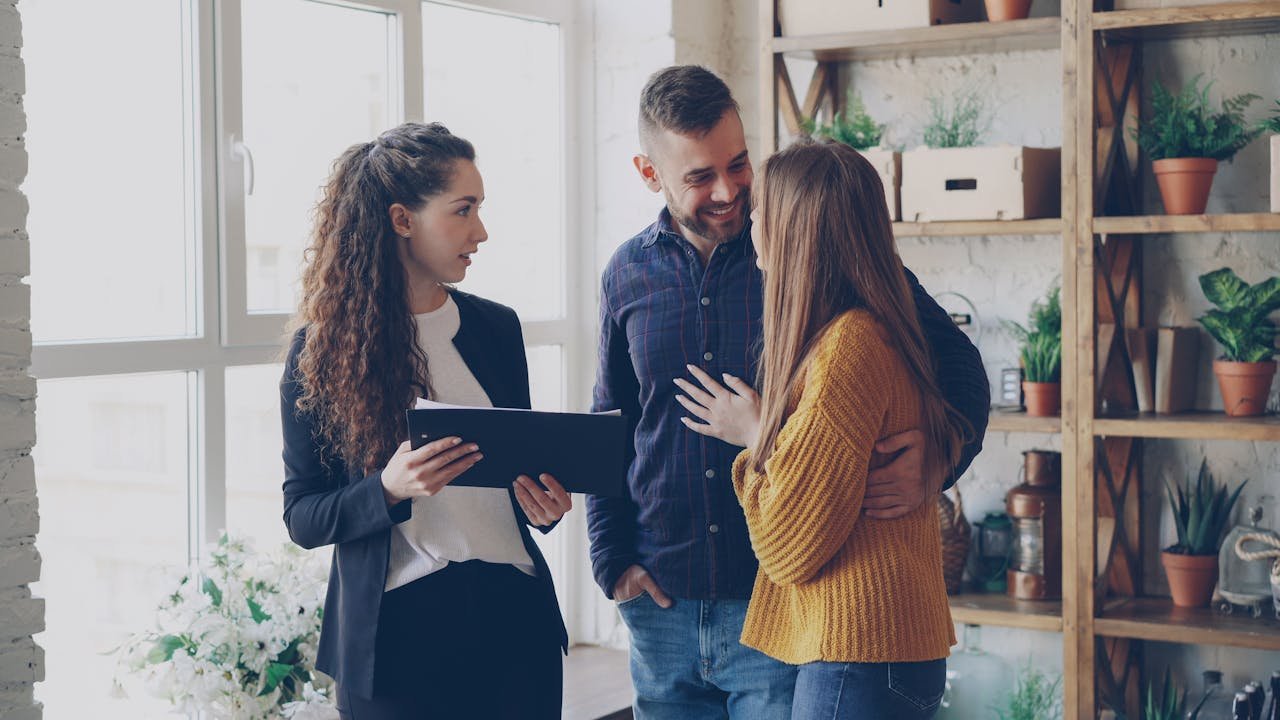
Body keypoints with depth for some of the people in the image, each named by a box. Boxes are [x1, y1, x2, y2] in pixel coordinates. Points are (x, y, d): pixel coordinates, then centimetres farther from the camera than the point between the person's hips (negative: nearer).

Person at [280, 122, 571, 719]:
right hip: (394, 628, -3)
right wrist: (390, 490, -22)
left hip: (513, 609, 4)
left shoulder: (496, 328, 6)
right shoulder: (321, 349, -5)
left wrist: (544, 505, -6)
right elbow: (301, 517, -5)